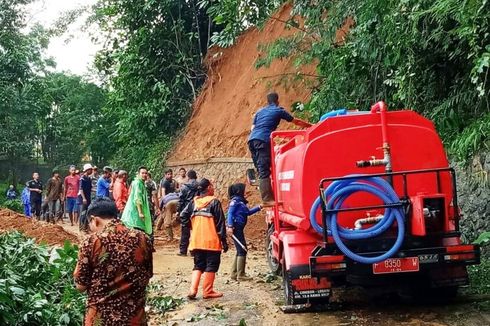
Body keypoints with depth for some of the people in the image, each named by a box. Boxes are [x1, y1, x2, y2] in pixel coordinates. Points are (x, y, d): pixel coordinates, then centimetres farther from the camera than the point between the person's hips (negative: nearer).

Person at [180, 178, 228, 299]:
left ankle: (192, 290, 3)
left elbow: (183, 216, 5)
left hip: (196, 241, 5)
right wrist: (224, 240, -6)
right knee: (211, 266, 6)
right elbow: (220, 223, -9)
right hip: (211, 241, -5)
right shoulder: (214, 202, -9)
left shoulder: (194, 202, 7)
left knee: (198, 266, 15)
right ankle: (207, 291, 8)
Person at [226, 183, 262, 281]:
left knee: (240, 250, 14)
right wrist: (230, 226, -27)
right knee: (242, 250, -7)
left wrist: (259, 207, 25)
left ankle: (234, 273, 19)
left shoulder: (241, 201, 19)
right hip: (235, 227, -10)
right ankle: (240, 275, -3)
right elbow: (230, 213, -17)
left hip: (239, 228, 10)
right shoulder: (235, 200, -9)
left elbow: (248, 212, 27)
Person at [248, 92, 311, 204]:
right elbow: (296, 121, 22)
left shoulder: (260, 111, 27)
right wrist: (310, 126, 35)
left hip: (252, 140, 6)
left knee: (261, 170, 10)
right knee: (264, 171, -12)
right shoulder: (279, 111, 12)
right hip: (263, 140, -6)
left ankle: (266, 197, 8)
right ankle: (267, 199, -18)